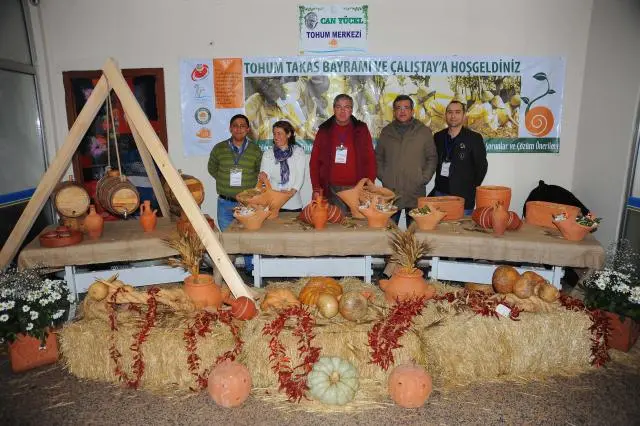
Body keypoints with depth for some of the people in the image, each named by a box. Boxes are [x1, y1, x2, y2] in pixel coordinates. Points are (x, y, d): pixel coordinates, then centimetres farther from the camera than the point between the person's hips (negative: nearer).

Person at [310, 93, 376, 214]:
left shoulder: (361, 129, 8)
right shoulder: (324, 130, 9)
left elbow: (370, 159, 6)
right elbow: (314, 161, 8)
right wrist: (316, 187, -1)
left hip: (356, 190, 0)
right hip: (331, 190, 1)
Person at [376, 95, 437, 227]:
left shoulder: (424, 132, 6)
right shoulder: (386, 132, 11)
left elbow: (432, 158, 6)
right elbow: (378, 157, 15)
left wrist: (423, 179, -4)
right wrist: (382, 176, 2)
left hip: (415, 192, -1)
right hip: (390, 191, 2)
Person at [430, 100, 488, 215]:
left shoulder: (474, 138, -3)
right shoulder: (438, 137, 9)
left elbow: (481, 167, -1)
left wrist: (471, 190, -3)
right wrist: (438, 185, 8)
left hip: (463, 197, -4)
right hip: (440, 193, 4)